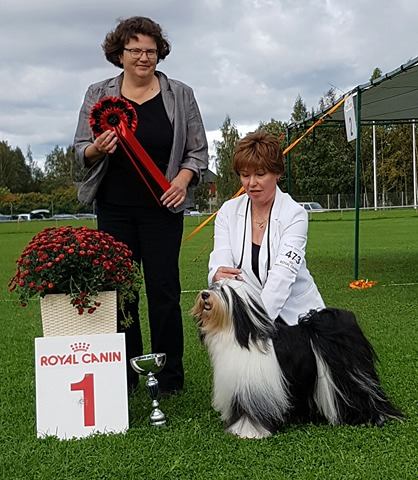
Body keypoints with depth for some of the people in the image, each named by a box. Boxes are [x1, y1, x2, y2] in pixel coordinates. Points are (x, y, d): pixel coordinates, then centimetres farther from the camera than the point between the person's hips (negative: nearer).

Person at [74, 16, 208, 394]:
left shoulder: (180, 96, 4)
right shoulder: (98, 95, 6)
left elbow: (198, 151, 6)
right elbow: (80, 150, 6)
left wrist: (183, 178, -13)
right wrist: (97, 149, -16)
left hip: (162, 208, -1)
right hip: (114, 208, 2)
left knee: (164, 289, -1)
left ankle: (170, 377, 11)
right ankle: (124, 375, 17)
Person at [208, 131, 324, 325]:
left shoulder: (294, 214, -14)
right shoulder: (228, 212, -3)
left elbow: (282, 276, -27)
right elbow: (220, 262, -14)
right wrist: (218, 276, -40)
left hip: (296, 315, -2)